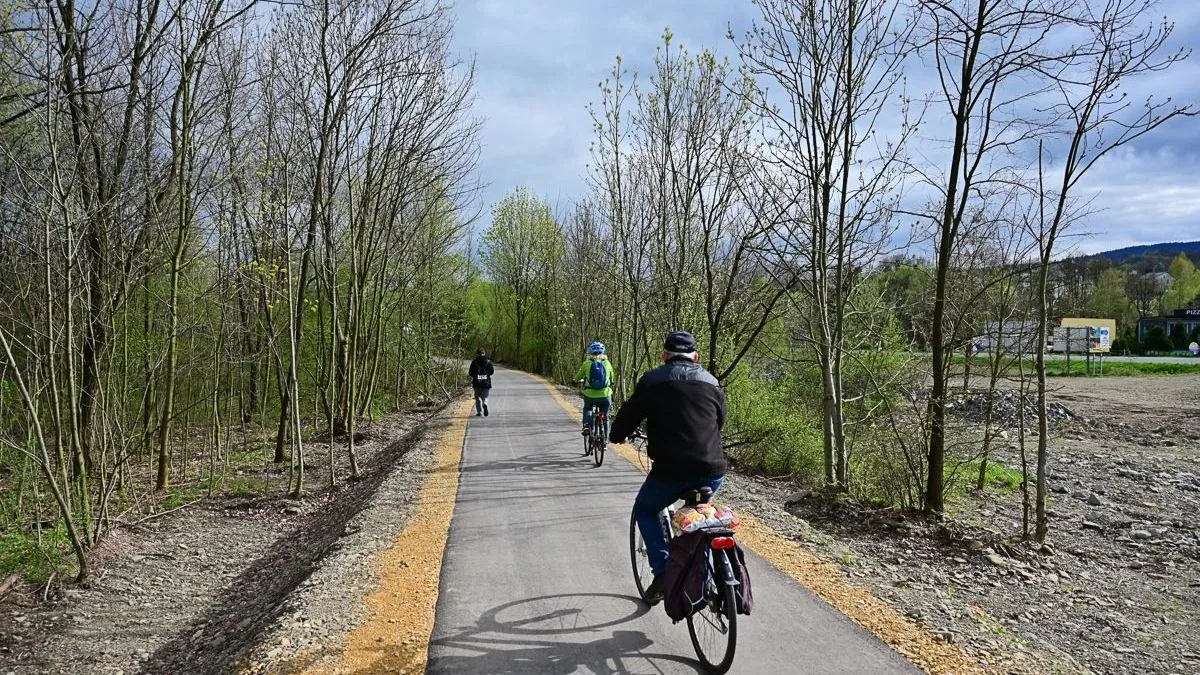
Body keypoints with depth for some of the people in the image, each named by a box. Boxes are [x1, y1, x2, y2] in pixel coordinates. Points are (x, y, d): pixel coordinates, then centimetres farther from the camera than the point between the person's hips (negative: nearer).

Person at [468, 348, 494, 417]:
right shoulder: (488, 361, 0)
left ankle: (479, 411, 5)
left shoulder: (474, 362, -3)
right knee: (485, 397, 10)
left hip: (477, 383, -1)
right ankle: (485, 405, -21)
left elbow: (471, 373, -5)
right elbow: (492, 372, 1)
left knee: (478, 397, 12)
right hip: (486, 383, 1)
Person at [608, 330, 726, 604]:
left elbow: (629, 414, 7)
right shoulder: (711, 382, 16)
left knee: (645, 511, 22)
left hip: (671, 471, -4)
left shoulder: (653, 381, 3)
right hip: (713, 472, 4)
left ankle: (663, 574, 9)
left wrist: (616, 436, 29)